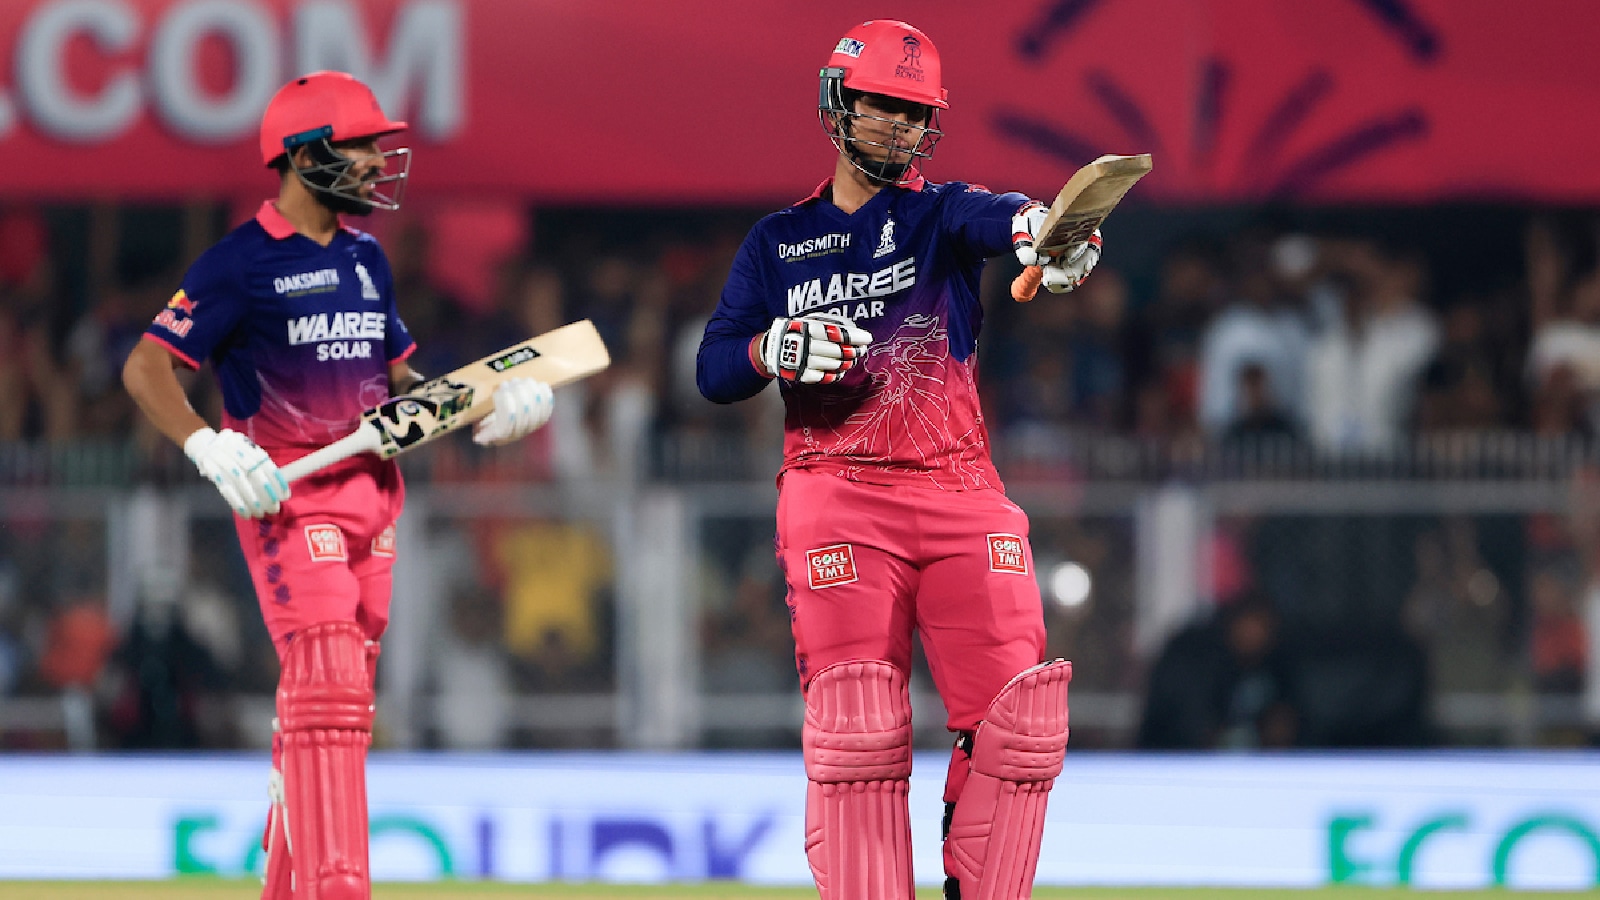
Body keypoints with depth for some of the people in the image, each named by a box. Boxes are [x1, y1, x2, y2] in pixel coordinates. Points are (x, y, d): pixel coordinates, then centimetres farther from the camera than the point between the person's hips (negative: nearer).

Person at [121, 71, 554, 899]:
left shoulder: (365, 259, 14)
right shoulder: (242, 261, -8)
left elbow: (398, 377, 23)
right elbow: (145, 368, -10)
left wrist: (481, 408, 7)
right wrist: (208, 447, -24)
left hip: (372, 489, 7)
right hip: (289, 494, -7)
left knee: (334, 691, 10)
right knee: (327, 687, -17)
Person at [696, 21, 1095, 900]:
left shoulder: (939, 213, 11)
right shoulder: (778, 242, 14)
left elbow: (989, 217, -15)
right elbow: (713, 369, 8)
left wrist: (1040, 228, -39)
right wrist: (778, 348, -15)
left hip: (960, 493, 1)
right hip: (837, 499, -1)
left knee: (1017, 721, -9)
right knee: (854, 728, -11)